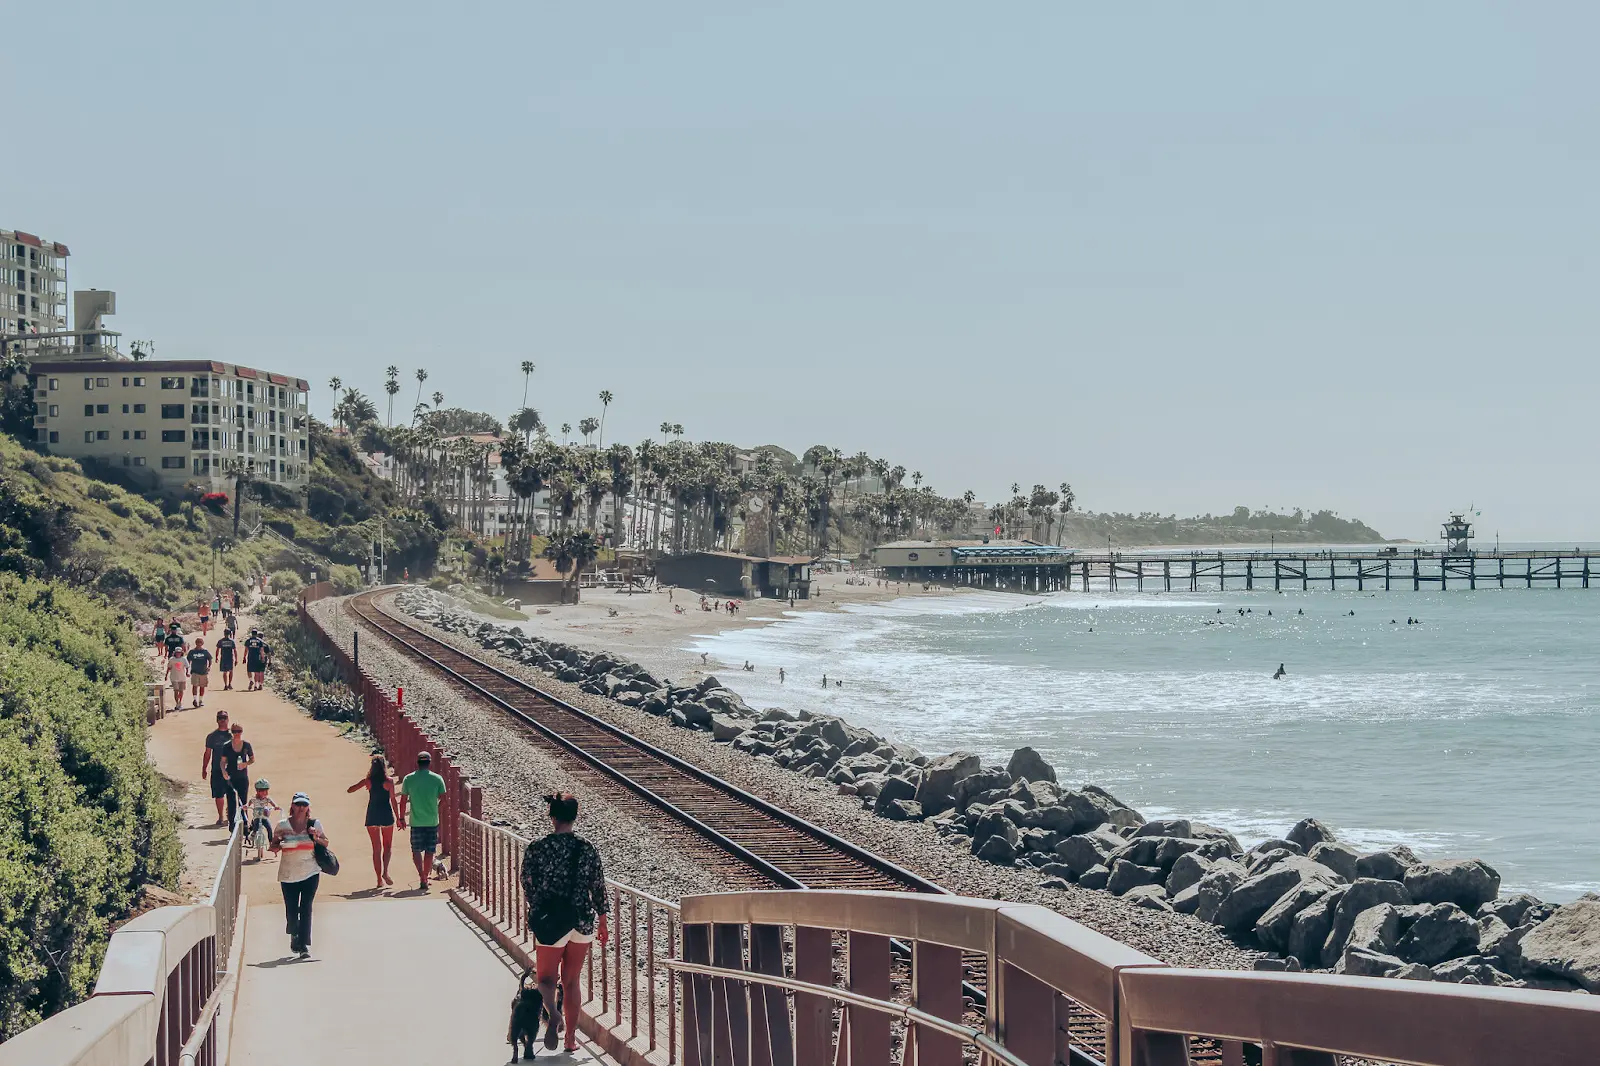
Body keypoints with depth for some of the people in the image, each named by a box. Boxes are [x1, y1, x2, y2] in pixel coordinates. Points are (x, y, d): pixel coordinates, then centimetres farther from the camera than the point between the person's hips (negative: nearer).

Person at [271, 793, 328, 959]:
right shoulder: (283, 825, 4)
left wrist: (316, 837, -8)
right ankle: (294, 937, 30)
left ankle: (304, 945, -8)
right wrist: (279, 843, -13)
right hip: (288, 874, 1)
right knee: (291, 909, 3)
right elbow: (274, 847, 9)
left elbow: (326, 842, 11)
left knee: (306, 908, -8)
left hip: (310, 873, -1)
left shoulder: (314, 824, 4)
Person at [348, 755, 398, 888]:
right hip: (386, 815, -2)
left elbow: (349, 790, 6)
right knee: (388, 846, 12)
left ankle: (379, 880, 7)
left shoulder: (368, 781, -1)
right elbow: (393, 801, -6)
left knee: (376, 848, 8)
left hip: (372, 816, 2)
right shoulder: (388, 781, -7)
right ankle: (385, 872, -11)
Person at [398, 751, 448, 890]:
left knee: (416, 850, 8)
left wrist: (402, 818, 13)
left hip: (416, 821, -1)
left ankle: (422, 878, -8)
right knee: (429, 852, 12)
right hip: (433, 821, 1)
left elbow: (403, 800, 2)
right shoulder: (437, 779, -3)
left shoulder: (409, 779, -3)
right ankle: (425, 878, 18)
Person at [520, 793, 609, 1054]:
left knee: (546, 977, 12)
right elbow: (598, 890, 1)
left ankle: (554, 1014, -20)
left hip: (549, 923, -2)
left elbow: (528, 889, -3)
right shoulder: (588, 850, -5)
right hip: (582, 923, 2)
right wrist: (602, 924, 13)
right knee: (571, 981, 17)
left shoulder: (536, 849, -9)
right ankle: (571, 1038, 21)